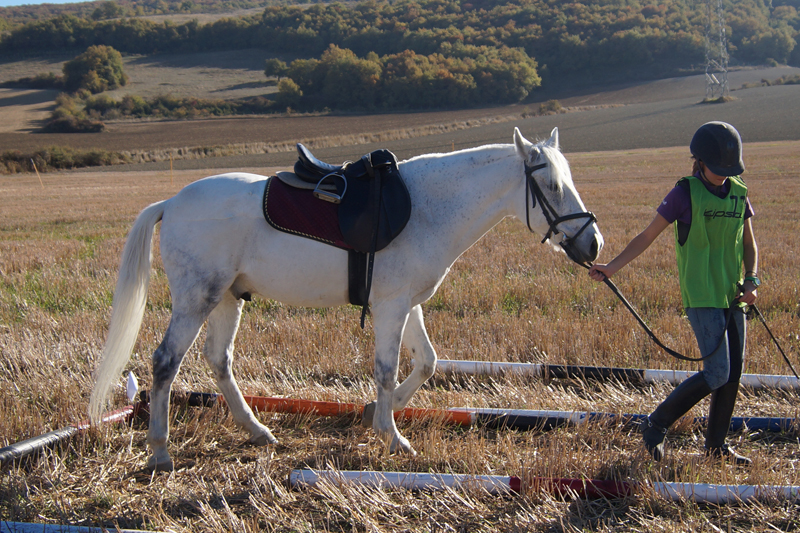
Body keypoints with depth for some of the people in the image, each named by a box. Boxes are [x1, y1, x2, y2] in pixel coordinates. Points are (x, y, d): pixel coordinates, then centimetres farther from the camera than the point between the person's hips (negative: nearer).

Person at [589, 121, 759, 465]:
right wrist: (612, 267, -9)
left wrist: (751, 281, -1)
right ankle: (655, 426, 1)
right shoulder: (685, 194, -7)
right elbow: (647, 237, -4)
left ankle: (716, 446, 21)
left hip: (732, 296, 6)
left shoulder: (738, 194, 9)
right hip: (701, 297, -6)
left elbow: (749, 245, 16)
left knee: (734, 372, 6)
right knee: (717, 373, -13)